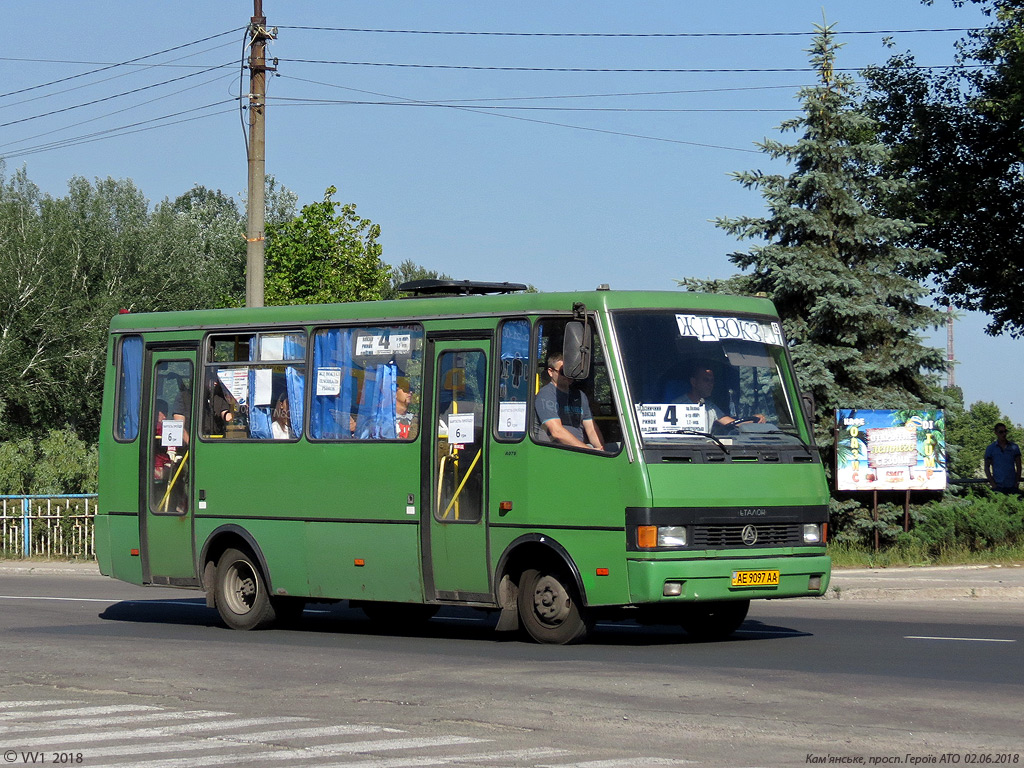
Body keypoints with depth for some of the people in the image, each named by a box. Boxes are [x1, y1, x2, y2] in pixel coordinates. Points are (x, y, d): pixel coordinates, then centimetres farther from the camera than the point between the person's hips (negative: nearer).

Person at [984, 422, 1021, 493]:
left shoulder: (1014, 446, 9)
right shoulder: (990, 448, 5)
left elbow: (1018, 466, 11)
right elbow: (987, 467, 5)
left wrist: (1017, 481, 1)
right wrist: (992, 484, -5)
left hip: (1012, 485, 2)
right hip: (998, 486, -2)